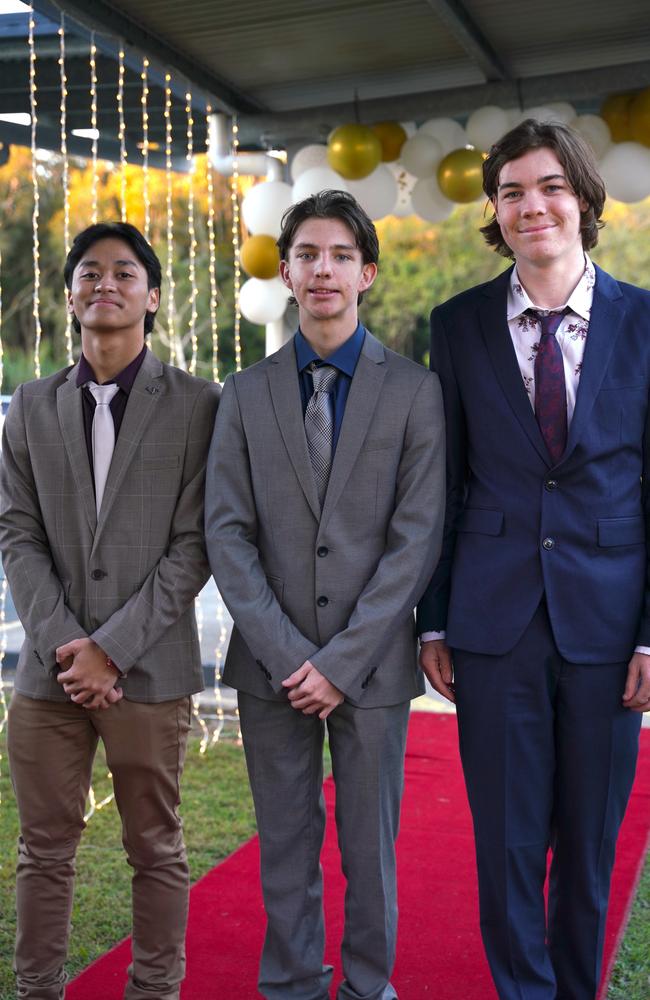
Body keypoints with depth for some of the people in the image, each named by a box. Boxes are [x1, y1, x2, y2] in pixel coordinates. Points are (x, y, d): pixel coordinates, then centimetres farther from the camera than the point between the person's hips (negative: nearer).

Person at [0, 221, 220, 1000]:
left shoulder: (198, 405, 0)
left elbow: (194, 545, -5)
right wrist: (65, 646, -8)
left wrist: (113, 647, -11)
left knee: (156, 849, 9)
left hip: (150, 669, -2)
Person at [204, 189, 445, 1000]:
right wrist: (288, 653, -10)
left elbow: (417, 538, -6)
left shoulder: (414, 392, 0)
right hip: (271, 664, 2)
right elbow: (226, 533, 0)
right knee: (285, 844, 12)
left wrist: (341, 661, -11)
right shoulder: (247, 394, 6)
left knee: (371, 844, 10)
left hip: (370, 664, -1)